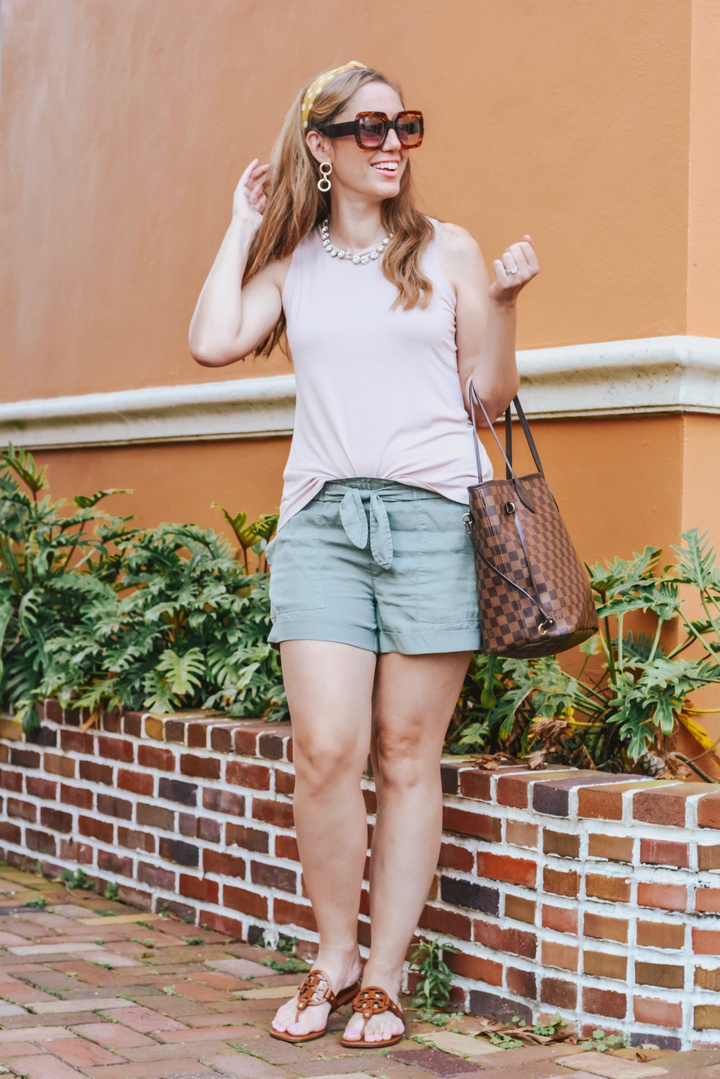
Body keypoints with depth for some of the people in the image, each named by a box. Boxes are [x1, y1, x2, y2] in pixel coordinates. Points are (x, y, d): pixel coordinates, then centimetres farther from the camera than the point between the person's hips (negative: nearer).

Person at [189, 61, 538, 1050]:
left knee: (408, 753, 1)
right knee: (326, 747, -10)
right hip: (321, 515, 1)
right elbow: (213, 343, -4)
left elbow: (491, 395, 9)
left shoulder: (447, 251, 9)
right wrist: (244, 227, 7)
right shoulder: (290, 263, 14)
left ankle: (384, 976, 11)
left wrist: (504, 299, -6)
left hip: (433, 513, -1)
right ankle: (333, 959, 10)